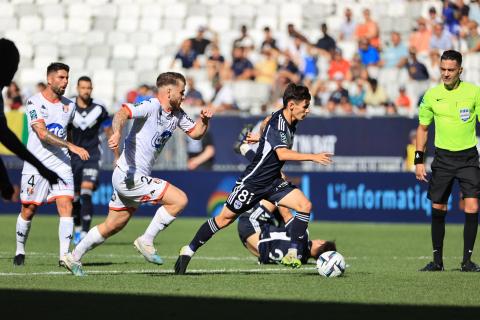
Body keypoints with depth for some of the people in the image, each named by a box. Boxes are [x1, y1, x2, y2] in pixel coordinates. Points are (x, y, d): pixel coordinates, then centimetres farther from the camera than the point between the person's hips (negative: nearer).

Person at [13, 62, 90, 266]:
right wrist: (71, 146, -29)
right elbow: (43, 134, -21)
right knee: (29, 210, 6)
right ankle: (20, 250, 27)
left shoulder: (69, 106, 9)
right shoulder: (35, 102, -9)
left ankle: (64, 255, -16)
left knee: (66, 205, -13)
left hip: (61, 164, 3)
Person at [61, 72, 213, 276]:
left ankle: (74, 257, 27)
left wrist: (204, 119, -1)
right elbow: (122, 113, -32)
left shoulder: (176, 114, 11)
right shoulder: (151, 107, -17)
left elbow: (195, 133, 21)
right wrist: (117, 133, -52)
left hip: (135, 177, 10)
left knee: (113, 226, 17)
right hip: (130, 177, -10)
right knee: (180, 199, -14)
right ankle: (146, 241, -4)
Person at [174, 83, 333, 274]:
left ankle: (293, 254, -9)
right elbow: (282, 154, -37)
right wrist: (312, 157, -39)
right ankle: (189, 250, 16)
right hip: (253, 181, -8)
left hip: (273, 182, 8)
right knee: (225, 218, 0)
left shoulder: (291, 123, 3)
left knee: (305, 206, -11)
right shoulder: (277, 123, -23)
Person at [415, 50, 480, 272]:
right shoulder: (432, 95, 1)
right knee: (438, 208, 4)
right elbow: (423, 128, 12)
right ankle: (437, 260, 16)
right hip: (443, 157, 2)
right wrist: (419, 159, 5)